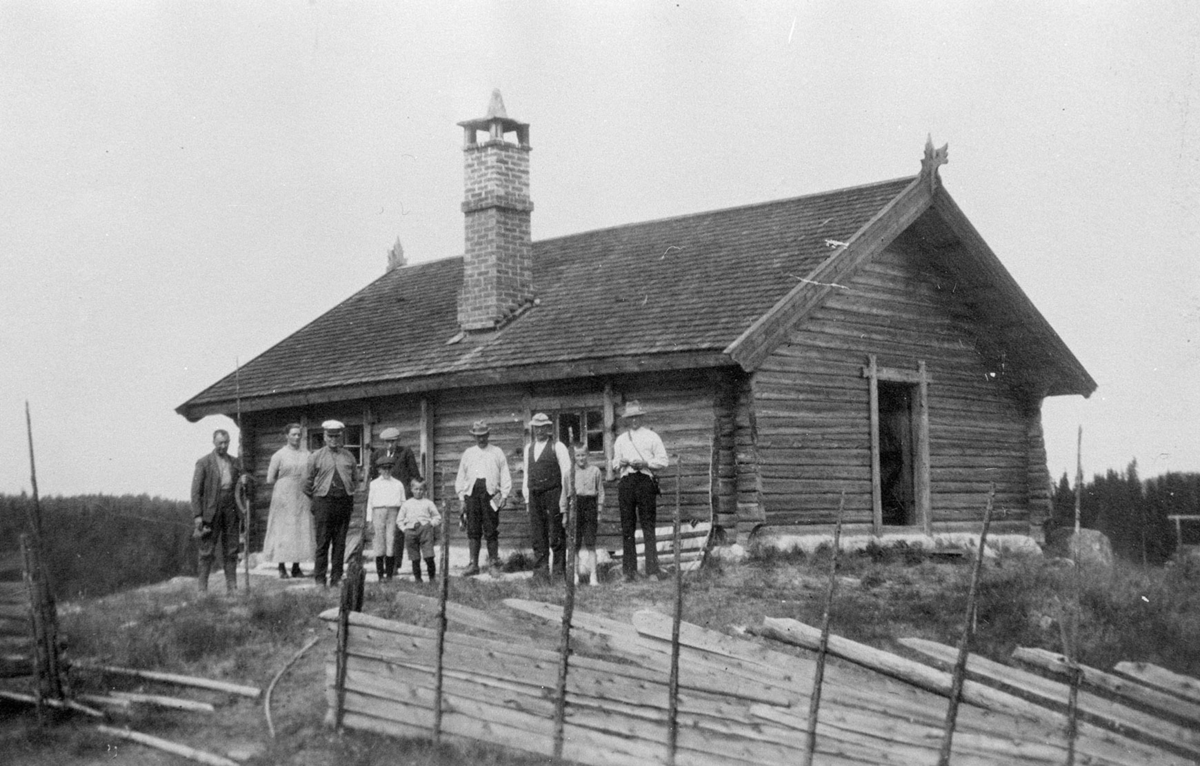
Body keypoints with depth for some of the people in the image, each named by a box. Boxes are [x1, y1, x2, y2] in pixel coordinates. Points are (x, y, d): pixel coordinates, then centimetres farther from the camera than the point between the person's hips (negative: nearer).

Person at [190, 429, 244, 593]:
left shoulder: (235, 463, 13)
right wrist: (197, 515, -10)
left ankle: (232, 587, 7)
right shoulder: (203, 463, 0)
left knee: (231, 552, 4)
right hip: (211, 511, -4)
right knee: (207, 552, -3)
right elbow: (196, 490, -3)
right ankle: (202, 588, 0)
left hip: (231, 511, 4)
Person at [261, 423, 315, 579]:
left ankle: (296, 567, 8)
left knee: (302, 530, 1)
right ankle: (282, 568, 2)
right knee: (282, 531, -3)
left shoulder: (306, 455, 9)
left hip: (302, 497, 3)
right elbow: (270, 479, 0)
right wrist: (287, 481, 2)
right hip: (283, 497, -3)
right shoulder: (279, 455, -1)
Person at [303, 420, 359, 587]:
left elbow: (355, 480, 22)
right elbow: (308, 482, 10)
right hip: (323, 501, -3)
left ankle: (336, 578, 9)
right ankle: (320, 579, -1)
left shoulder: (348, 457, 13)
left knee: (340, 543, 4)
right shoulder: (316, 457, 6)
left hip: (344, 502, 3)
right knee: (322, 542, -5)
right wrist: (316, 498, 10)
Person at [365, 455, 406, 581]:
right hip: (378, 512, 0)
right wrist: (369, 520, 6)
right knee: (379, 543, -3)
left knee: (391, 542, -7)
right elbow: (370, 503, 13)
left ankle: (390, 574, -3)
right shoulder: (374, 484, 14)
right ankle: (380, 574, 0)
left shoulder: (398, 484, 15)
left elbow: (403, 502, 13)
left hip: (393, 513, 0)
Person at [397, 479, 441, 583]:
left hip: (425, 528, -2)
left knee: (429, 556, -13)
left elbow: (437, 517, 17)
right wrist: (404, 529, 4)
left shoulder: (428, 503, 14)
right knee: (415, 558, 0)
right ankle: (417, 578, 9)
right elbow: (399, 520, 20)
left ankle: (432, 577, -3)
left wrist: (431, 523, -1)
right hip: (411, 530, 2)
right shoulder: (406, 504, 17)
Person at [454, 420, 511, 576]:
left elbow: (505, 475, 9)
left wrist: (504, 495, -1)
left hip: (491, 492, -2)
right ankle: (473, 564, 0)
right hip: (472, 492, 2)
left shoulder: (497, 452, 13)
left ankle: (494, 563, 2)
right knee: (473, 530, -1)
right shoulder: (468, 453, 18)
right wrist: (462, 497, 8)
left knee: (491, 530, -4)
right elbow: (461, 476, 17)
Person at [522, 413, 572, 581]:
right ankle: (540, 572, 4)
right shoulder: (528, 448, 16)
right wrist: (526, 496, 11)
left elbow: (566, 471, -3)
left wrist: (564, 497, -7)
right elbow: (527, 473, 18)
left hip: (553, 494, -4)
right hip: (534, 495, 5)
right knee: (537, 536, 2)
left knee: (556, 536, -4)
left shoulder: (557, 446, 0)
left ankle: (559, 572, 1)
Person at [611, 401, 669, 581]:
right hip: (626, 482, 3)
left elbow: (663, 461, 5)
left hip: (645, 480, -3)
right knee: (627, 528, -1)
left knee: (649, 528, -7)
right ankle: (629, 571, 1)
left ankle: (652, 571, -9)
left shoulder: (651, 437, 11)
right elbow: (614, 464, 22)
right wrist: (621, 463, -1)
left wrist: (645, 463, -10)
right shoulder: (620, 440, 21)